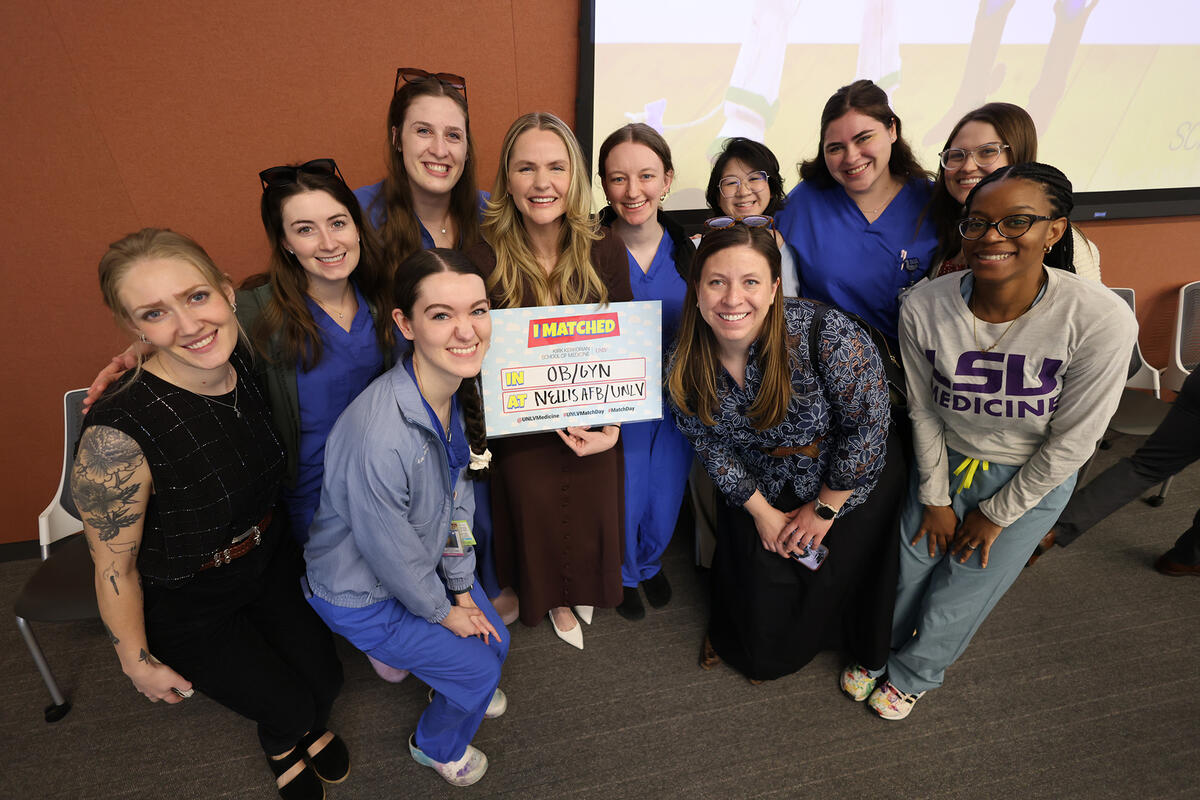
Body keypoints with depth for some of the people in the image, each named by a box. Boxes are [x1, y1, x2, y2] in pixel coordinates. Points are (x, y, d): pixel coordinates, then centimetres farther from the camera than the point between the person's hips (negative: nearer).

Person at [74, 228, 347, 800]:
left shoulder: (249, 364, -17)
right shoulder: (118, 435, -34)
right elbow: (114, 567, -18)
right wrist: (138, 663, -6)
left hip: (271, 557, 5)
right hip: (184, 600, -4)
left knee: (325, 677, 13)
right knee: (287, 704, 8)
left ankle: (311, 726, 51)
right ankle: (281, 743, 48)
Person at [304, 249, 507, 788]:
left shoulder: (458, 389, -15)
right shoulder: (379, 438, -41)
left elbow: (456, 493, -2)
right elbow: (394, 555, -26)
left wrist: (462, 587, 3)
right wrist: (443, 610, -7)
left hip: (423, 559, 7)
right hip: (361, 594, -6)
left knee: (495, 641, 18)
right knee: (477, 669, 5)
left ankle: (406, 652, 52)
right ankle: (436, 747, 41)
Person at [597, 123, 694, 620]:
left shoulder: (688, 249, -4)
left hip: (677, 401, 4)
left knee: (667, 498, 20)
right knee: (623, 502, 11)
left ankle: (651, 563, 54)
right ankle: (624, 574, 47)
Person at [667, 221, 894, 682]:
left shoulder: (826, 336, -32)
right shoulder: (685, 362, -19)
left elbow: (866, 426, -21)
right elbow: (709, 444, -5)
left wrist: (824, 509, -12)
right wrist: (761, 510, -5)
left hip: (847, 484, -2)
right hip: (759, 489, 3)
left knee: (830, 584, 12)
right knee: (758, 592, 15)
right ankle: (744, 644, 52)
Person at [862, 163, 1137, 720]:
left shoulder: (1101, 320, -27)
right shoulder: (923, 308, -20)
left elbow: (1072, 441, -16)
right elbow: (924, 409, -7)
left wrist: (997, 515, -8)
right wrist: (935, 499, -1)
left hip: (1030, 482, -1)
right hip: (943, 462, 2)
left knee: (956, 602, 9)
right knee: (906, 574, 14)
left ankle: (913, 675, 42)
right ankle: (879, 650, 47)